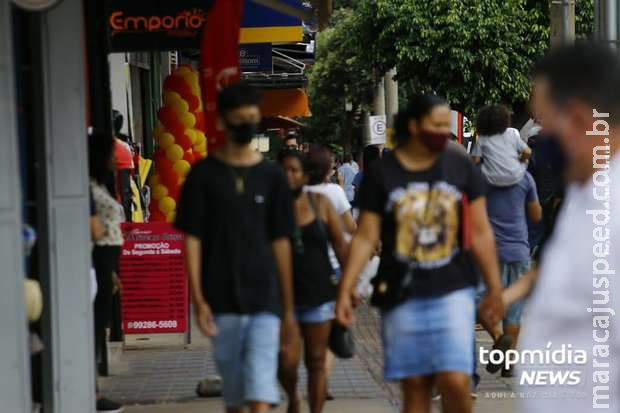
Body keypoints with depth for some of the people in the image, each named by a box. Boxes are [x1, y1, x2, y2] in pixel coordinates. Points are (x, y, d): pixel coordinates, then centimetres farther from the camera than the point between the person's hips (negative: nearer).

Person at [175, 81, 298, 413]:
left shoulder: (271, 177, 6)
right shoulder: (204, 174, 1)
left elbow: (281, 243, 8)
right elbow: (192, 239, 0)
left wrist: (288, 308, 8)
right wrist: (198, 299, -8)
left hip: (265, 298, 0)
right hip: (222, 299, 0)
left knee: (261, 386, -10)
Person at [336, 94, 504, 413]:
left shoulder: (462, 168, 4)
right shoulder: (381, 173, 1)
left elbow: (480, 233, 7)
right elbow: (365, 237, 2)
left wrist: (494, 288, 5)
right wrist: (345, 290, -4)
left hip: (452, 291, 0)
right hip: (402, 295, 0)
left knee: (455, 381, -13)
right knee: (414, 387, 5)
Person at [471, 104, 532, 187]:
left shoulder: (482, 139, 1)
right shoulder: (512, 133, 3)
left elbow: (476, 160, -3)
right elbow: (527, 152, -1)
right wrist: (520, 159, 20)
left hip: (494, 181, -1)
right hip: (515, 178, 1)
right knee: (524, 161, 29)